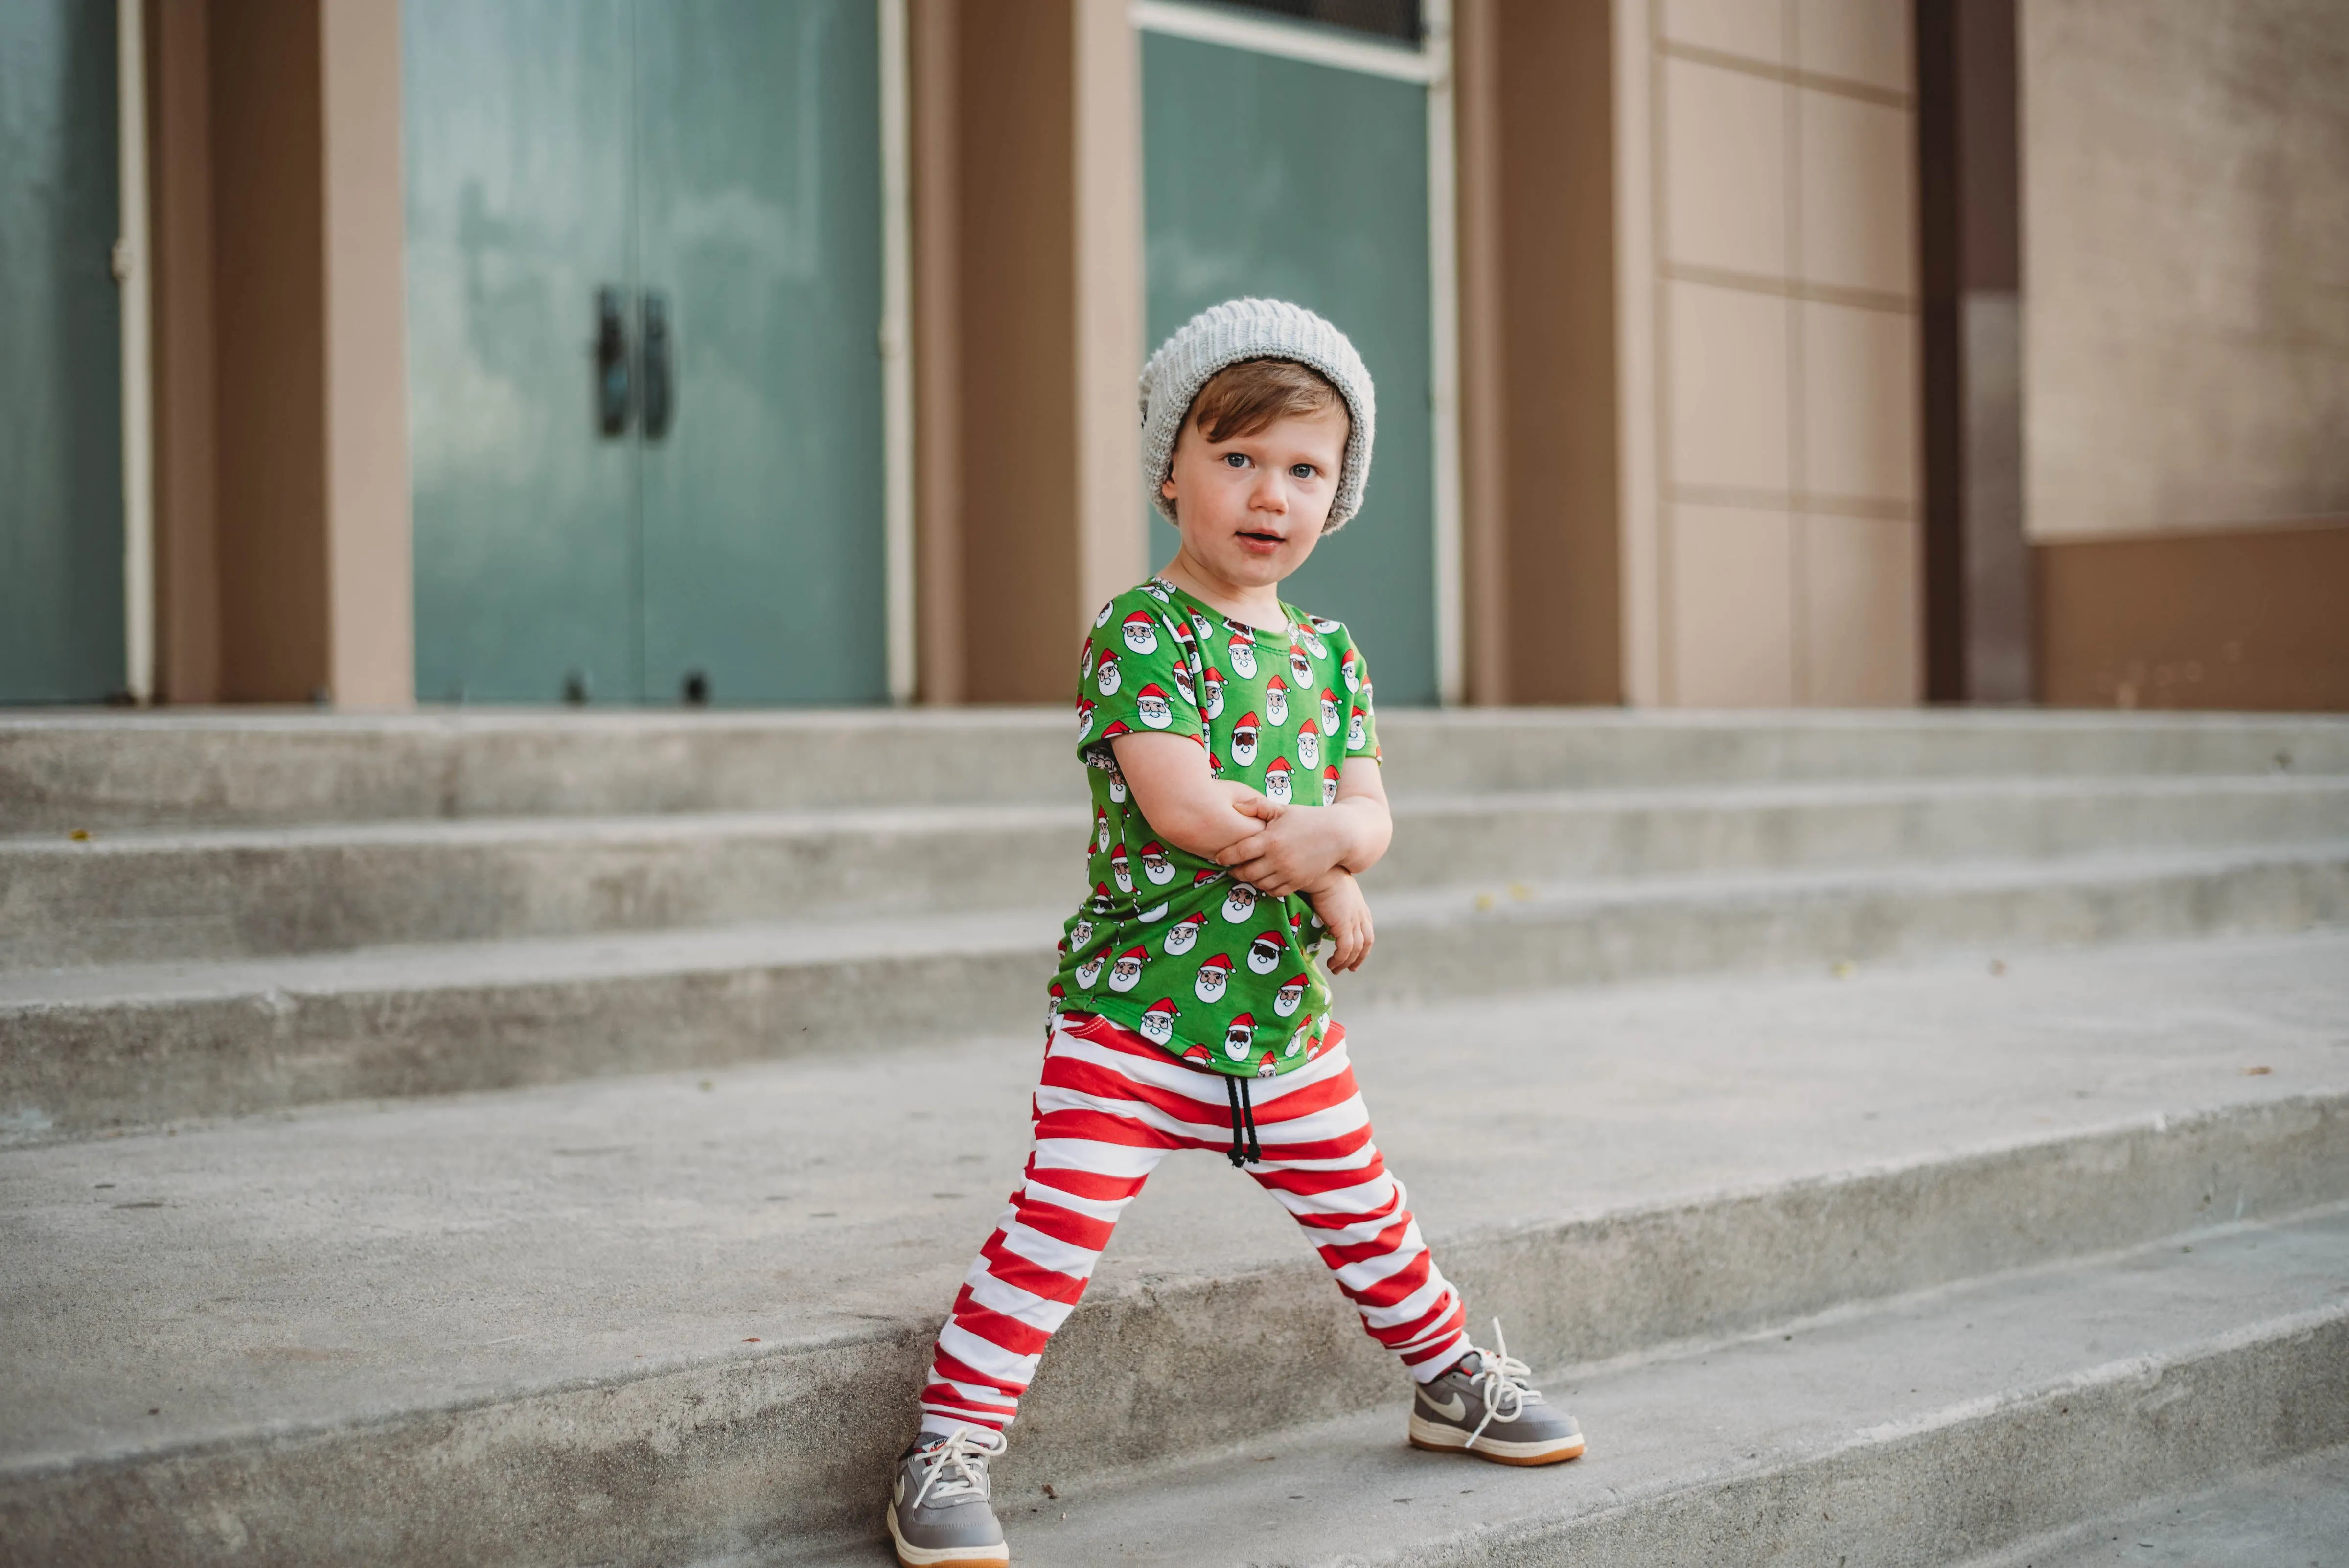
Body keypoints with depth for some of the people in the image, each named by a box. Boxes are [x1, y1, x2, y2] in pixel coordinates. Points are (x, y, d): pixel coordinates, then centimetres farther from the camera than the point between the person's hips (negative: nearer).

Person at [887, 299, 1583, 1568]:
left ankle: (1451, 1381, 41)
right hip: (1134, 1011, -6)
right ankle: (947, 1452, -5)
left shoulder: (1328, 652, 9)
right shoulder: (1139, 632, -12)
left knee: (1367, 1221, 20)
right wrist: (1328, 871, -16)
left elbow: (1371, 812, 2)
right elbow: (1180, 806, -23)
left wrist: (1320, 840, -21)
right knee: (1055, 1235, -12)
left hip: (1288, 1019, 6)